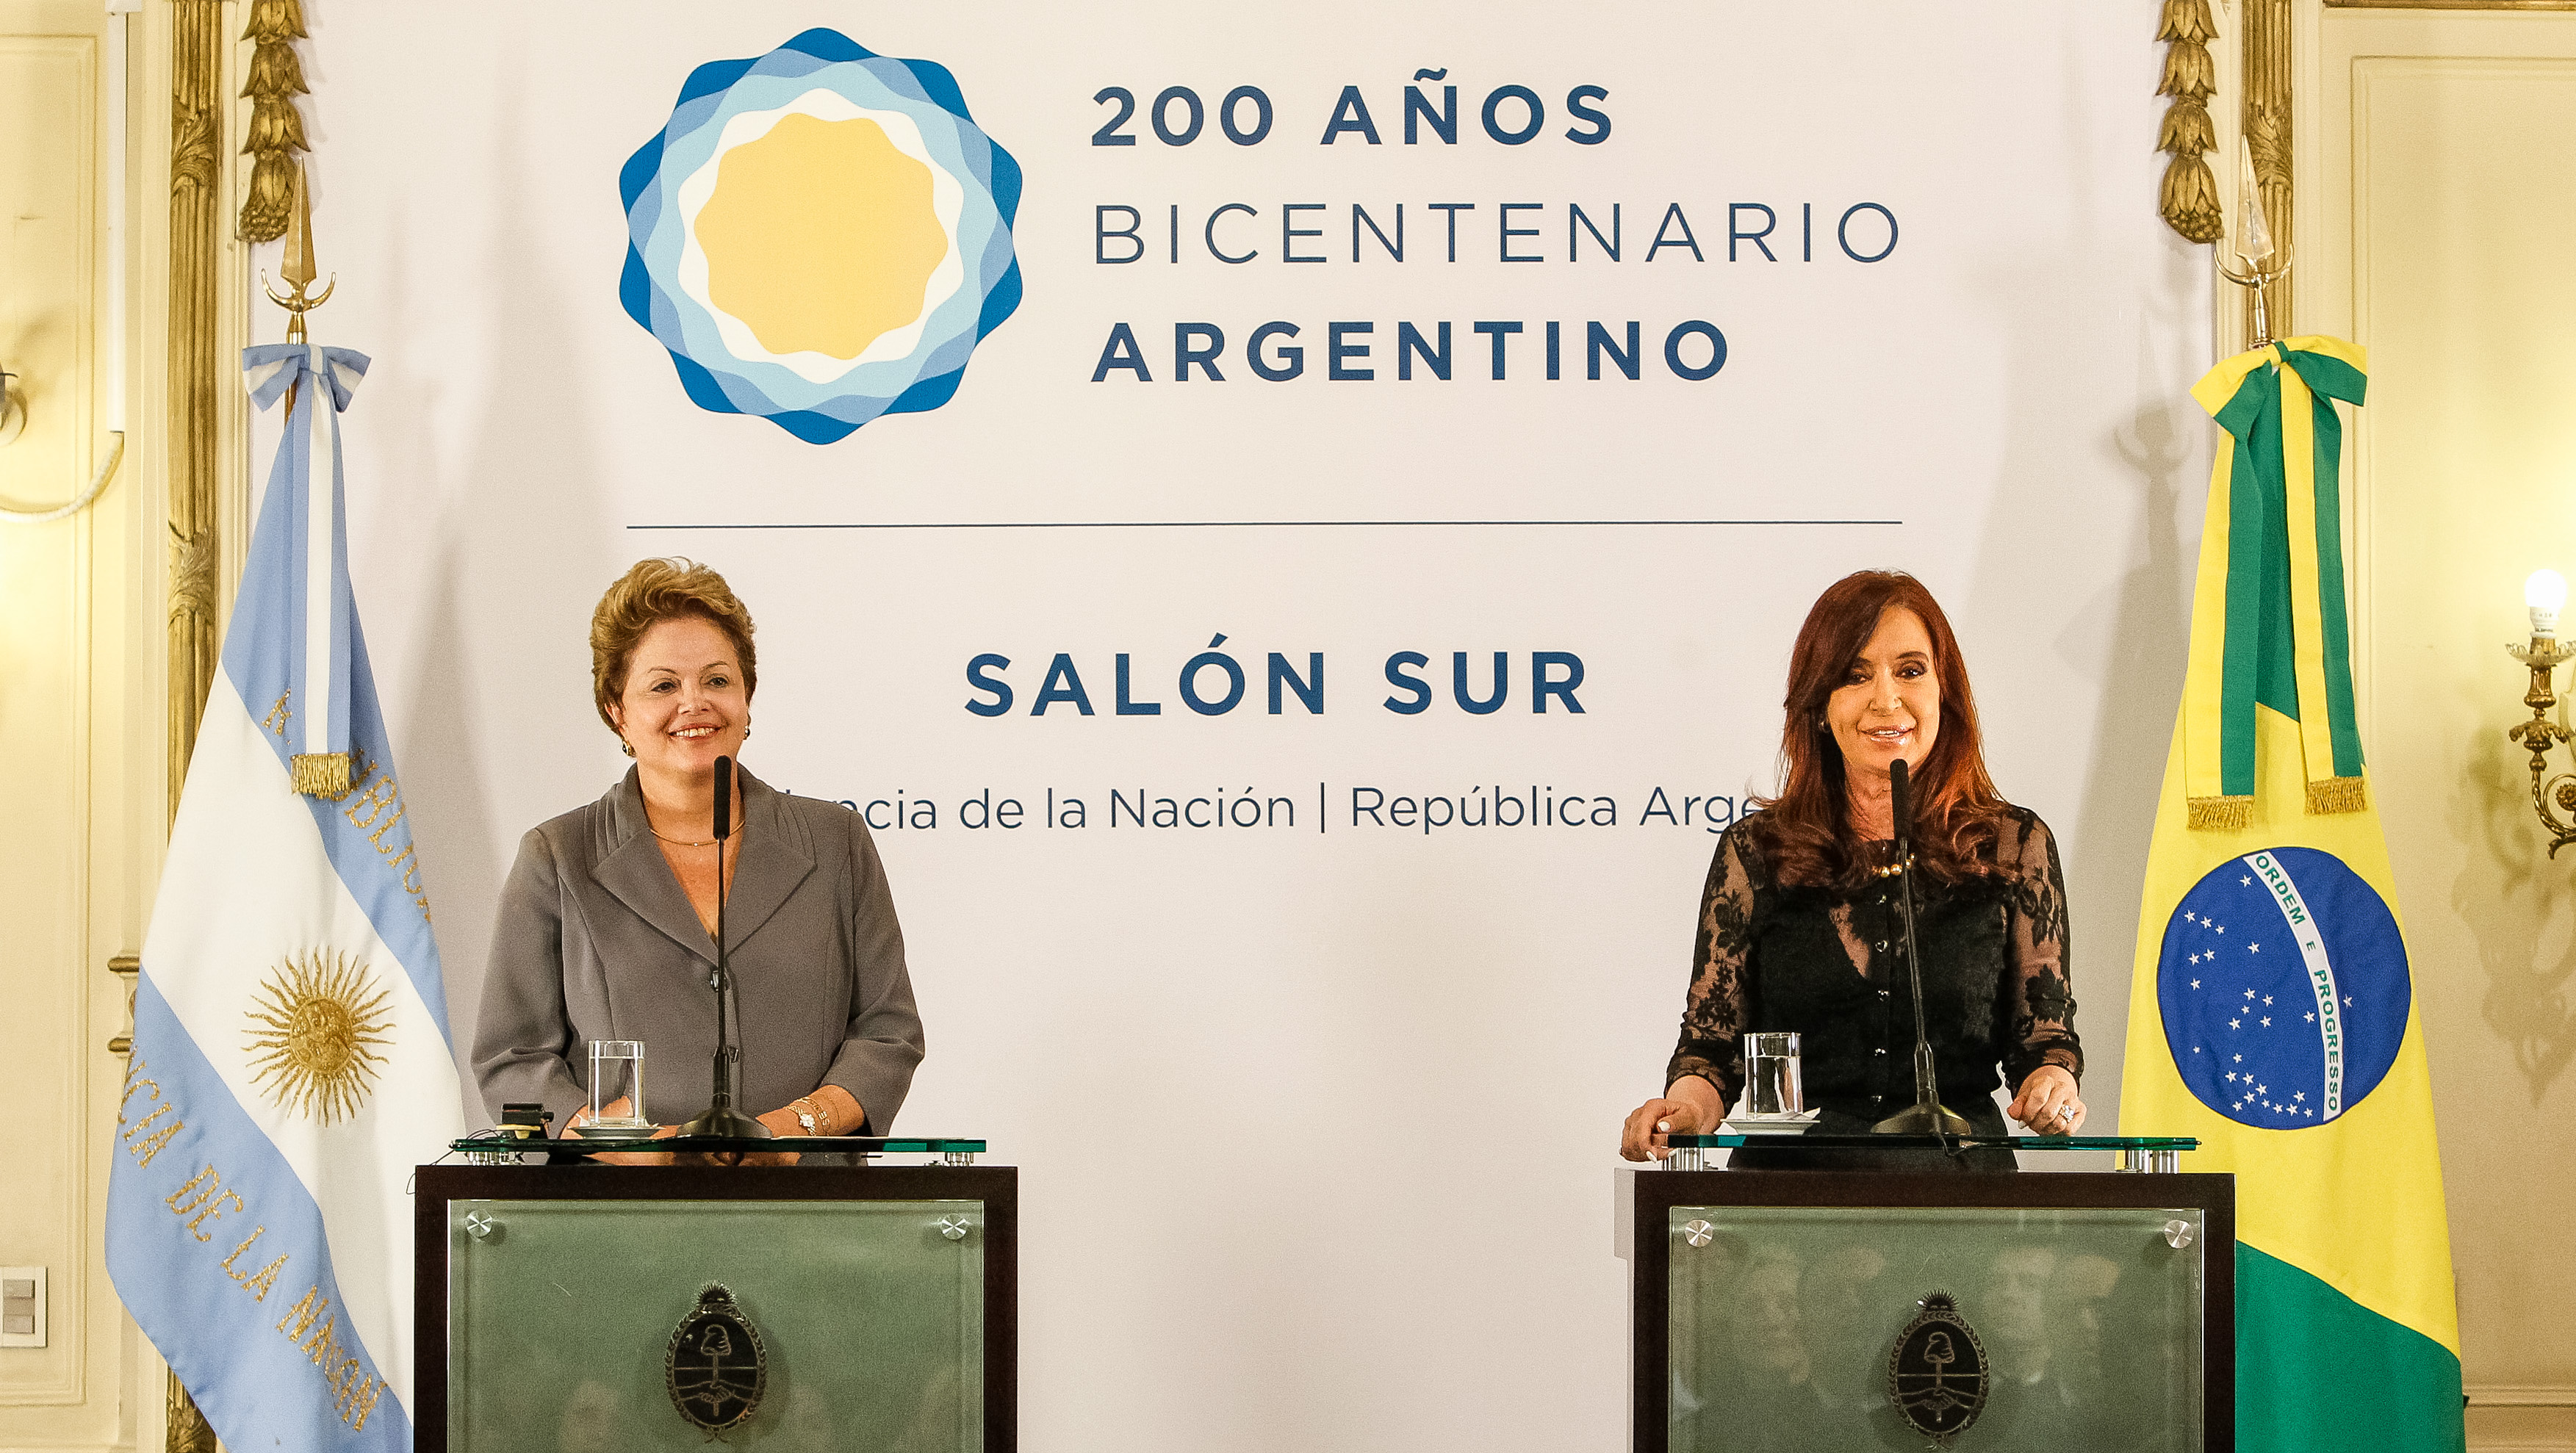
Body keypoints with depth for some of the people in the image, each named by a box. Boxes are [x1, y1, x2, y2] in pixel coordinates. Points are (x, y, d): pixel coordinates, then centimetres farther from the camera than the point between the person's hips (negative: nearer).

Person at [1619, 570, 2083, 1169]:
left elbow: (2043, 1033, 14)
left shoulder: (2015, 845, 11)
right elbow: (1713, 1041, 12)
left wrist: (2053, 1081, -9)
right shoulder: (1756, 850, 10)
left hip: (1959, 1189, 0)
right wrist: (1690, 1103, -10)